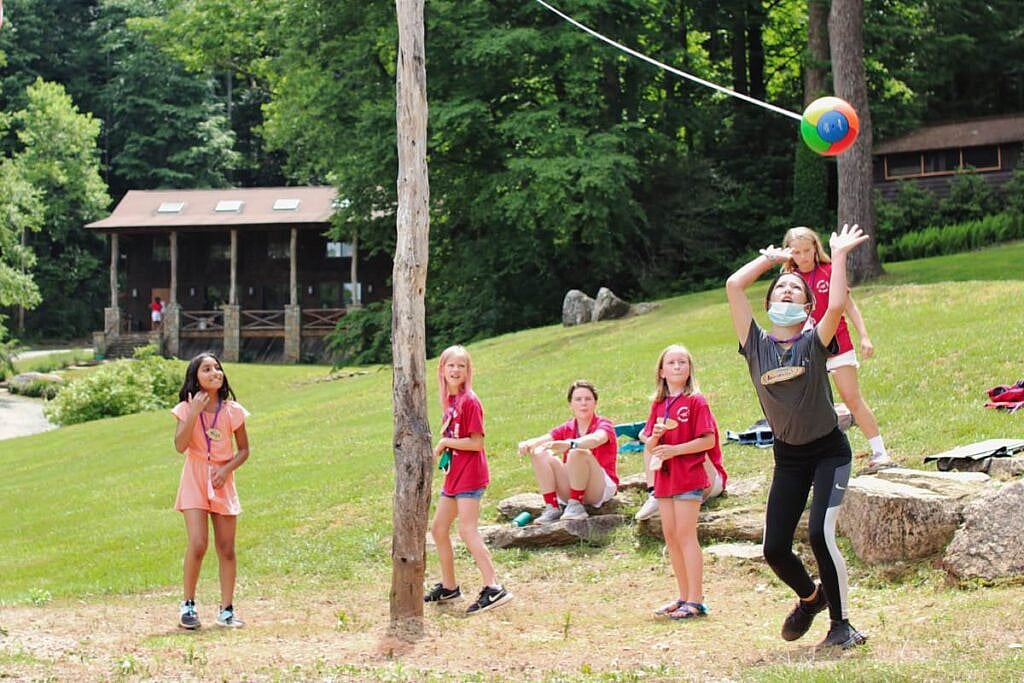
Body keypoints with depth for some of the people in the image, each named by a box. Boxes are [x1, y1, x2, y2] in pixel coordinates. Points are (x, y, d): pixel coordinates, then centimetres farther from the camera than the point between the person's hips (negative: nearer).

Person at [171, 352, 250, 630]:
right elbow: (180, 445, -17)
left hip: (222, 481, 2)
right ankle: (188, 605, 2)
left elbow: (244, 450, 6)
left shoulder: (232, 411, -1)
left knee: (226, 549, 4)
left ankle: (226, 610, 13)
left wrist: (226, 470, -11)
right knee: (198, 544, -14)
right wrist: (195, 413, -23)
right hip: (195, 481, -2)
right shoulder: (187, 408, -4)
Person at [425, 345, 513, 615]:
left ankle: (493, 588, -16)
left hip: (470, 474, -10)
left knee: (467, 531, -14)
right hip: (454, 474, 10)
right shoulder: (450, 401, 11)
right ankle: (449, 587, 25)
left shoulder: (469, 401, -14)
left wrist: (444, 442, -12)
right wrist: (442, 447, -3)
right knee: (438, 528, 14)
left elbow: (476, 442, -18)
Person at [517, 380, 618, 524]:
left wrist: (568, 444, -51)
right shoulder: (567, 429, 10)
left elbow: (596, 439, -31)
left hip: (602, 488, -5)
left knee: (577, 452, -32)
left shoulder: (603, 424, -5)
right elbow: (542, 440, -8)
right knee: (539, 453, -13)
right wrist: (527, 444, -35)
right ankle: (551, 507, -18)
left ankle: (576, 506, -24)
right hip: (570, 489, 5)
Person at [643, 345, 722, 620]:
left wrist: (675, 449, -19)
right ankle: (684, 597, 16)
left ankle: (696, 600, -7)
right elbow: (648, 446, 14)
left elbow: (708, 440, -12)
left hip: (689, 475, -7)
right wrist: (655, 436, -8)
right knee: (670, 537, 8)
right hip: (665, 477, 7)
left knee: (686, 535, -9)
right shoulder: (658, 404, 13)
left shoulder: (696, 401, -6)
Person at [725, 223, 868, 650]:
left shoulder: (814, 343, -9)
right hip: (787, 456, 4)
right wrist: (772, 259, 4)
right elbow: (733, 286, -8)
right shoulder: (756, 345, -2)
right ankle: (810, 597, 32)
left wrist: (839, 254, -17)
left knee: (820, 533, -21)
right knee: (775, 549, -1)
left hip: (828, 451, -3)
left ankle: (841, 623, -5)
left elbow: (836, 305, -29)